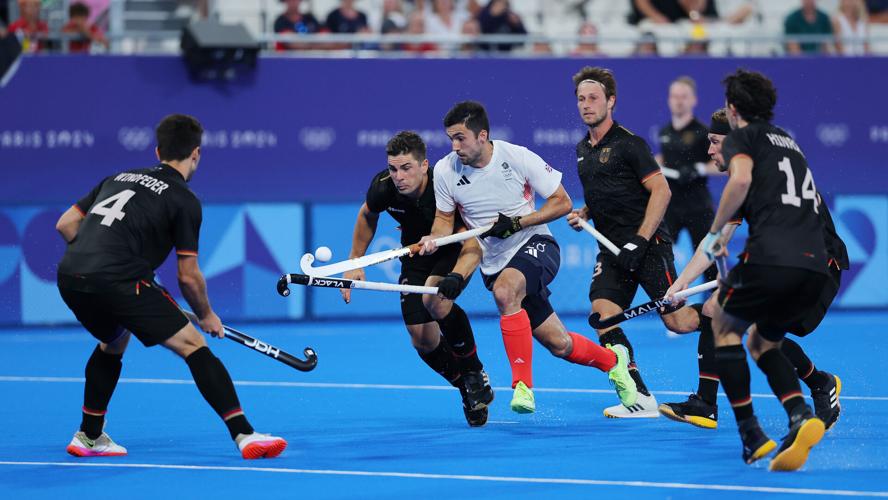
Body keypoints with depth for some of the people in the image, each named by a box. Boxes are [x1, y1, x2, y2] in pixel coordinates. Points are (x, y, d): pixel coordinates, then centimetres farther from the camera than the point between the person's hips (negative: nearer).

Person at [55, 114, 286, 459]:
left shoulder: (121, 178, 24)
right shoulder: (184, 200, 5)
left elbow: (65, 224, 23)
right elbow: (188, 276, 3)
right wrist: (207, 316, 19)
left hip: (69, 277, 7)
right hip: (117, 282, -7)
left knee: (113, 343, 35)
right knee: (194, 346, -2)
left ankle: (89, 437, 36)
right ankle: (244, 434, -11)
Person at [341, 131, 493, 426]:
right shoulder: (383, 187, -21)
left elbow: (473, 246, -38)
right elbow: (368, 216, 5)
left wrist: (455, 277, -57)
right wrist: (355, 262, 4)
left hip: (455, 252, -5)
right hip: (416, 256, 5)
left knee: (434, 299, -34)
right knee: (423, 340, -7)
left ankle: (475, 375, -15)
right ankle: (468, 390, 18)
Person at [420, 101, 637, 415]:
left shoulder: (517, 157, -14)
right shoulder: (445, 171, -5)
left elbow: (562, 202, -7)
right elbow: (445, 217, 9)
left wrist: (517, 222, -18)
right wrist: (434, 239, -14)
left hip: (535, 246, -4)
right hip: (495, 264, 4)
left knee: (504, 290, -37)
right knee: (559, 345, 3)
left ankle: (523, 385, -31)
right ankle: (612, 360, 36)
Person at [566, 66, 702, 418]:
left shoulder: (628, 144, -9)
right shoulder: (583, 150, 14)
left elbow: (660, 191, -14)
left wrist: (639, 241, -19)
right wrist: (583, 214, 7)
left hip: (648, 244, -7)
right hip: (613, 250, 7)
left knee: (677, 321, -12)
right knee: (602, 315, -13)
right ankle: (640, 399, -11)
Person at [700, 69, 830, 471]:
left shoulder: (742, 137, 7)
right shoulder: (788, 141, 29)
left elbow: (741, 180, -15)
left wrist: (715, 232, -4)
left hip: (771, 257, -7)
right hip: (815, 262, 7)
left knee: (725, 327, 17)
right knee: (762, 342, 23)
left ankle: (751, 434, 6)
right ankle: (801, 416, -4)